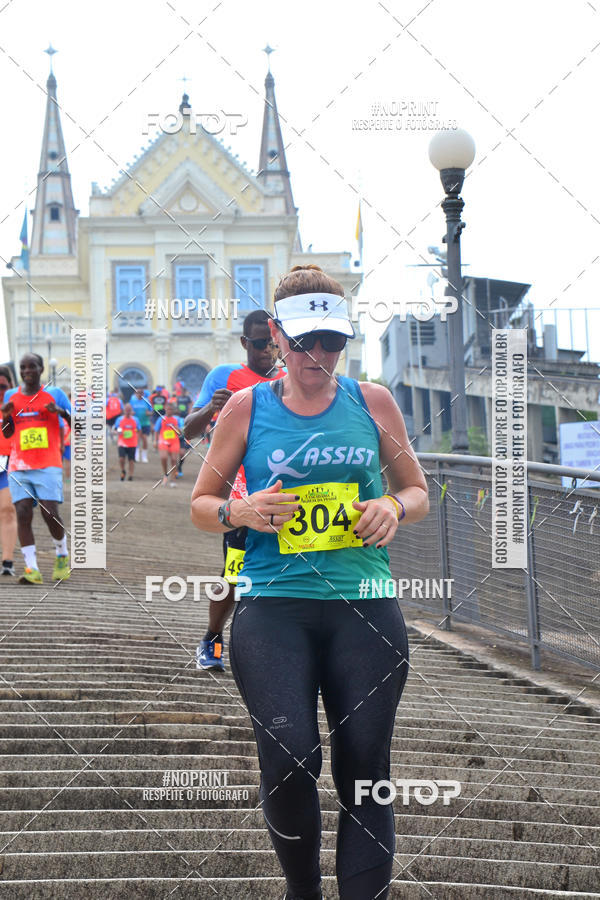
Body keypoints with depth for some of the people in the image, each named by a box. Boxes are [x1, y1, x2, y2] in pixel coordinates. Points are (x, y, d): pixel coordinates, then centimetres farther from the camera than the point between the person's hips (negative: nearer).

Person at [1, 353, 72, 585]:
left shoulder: (55, 394, 4)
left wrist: (62, 412, -13)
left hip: (48, 466, -3)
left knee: (50, 513, -12)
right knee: (23, 513, -11)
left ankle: (62, 555, 15)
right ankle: (31, 568, -12)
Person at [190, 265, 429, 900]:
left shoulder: (372, 401, 12)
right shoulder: (247, 407, 9)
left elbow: (418, 492, 20)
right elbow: (201, 505, 14)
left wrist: (395, 507, -3)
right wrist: (240, 511, -8)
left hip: (365, 608, 2)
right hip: (273, 606, -2)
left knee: (364, 772, -2)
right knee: (290, 759, -18)